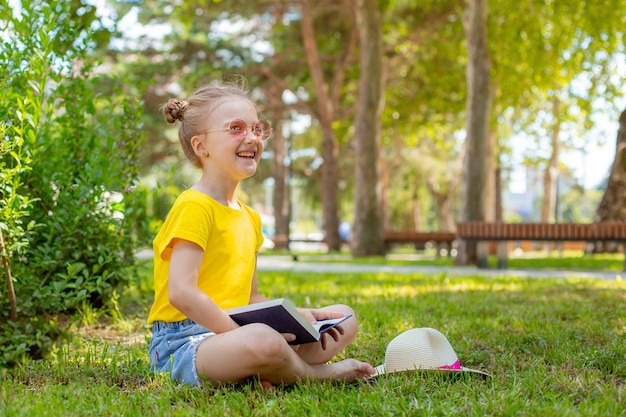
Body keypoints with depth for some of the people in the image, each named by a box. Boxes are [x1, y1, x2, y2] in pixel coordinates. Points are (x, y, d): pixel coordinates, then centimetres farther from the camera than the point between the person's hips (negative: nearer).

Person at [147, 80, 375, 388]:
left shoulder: (249, 218, 16)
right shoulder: (193, 206, -12)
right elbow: (181, 293, -22)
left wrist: (296, 315, 3)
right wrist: (246, 335, -21)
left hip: (232, 332, 10)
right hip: (184, 342, -9)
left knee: (344, 319, 11)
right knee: (263, 341, -40)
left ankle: (269, 375, -14)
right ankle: (324, 373, -6)